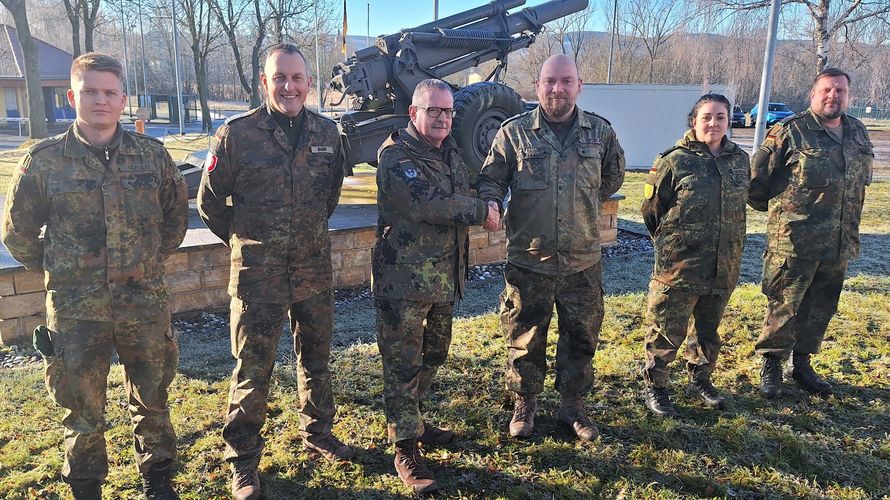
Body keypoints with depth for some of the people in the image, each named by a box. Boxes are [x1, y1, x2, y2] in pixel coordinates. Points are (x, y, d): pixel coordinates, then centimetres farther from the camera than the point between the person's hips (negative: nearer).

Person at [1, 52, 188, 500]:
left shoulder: (151, 154, -1)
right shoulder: (44, 160, -5)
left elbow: (177, 211, 13)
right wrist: (59, 271, 5)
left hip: (145, 302, 2)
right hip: (76, 311, -1)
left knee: (152, 399, 15)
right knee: (82, 410, 12)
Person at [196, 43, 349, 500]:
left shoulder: (327, 132, 1)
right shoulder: (236, 134, -10)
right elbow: (210, 201, 0)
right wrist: (245, 240, 5)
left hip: (314, 269, 4)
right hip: (257, 274, -4)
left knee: (316, 358, 18)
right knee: (252, 369, 4)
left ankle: (317, 432, 40)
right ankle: (242, 462, 22)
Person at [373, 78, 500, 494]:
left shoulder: (450, 150, 12)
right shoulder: (395, 155, -13)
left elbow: (465, 192, 27)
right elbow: (427, 204, -25)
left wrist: (487, 205, 6)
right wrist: (481, 212, -14)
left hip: (444, 278, 8)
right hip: (403, 279, -8)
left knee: (434, 354, 20)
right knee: (402, 364, -1)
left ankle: (412, 420, 40)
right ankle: (405, 448, 11)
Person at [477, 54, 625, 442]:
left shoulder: (600, 131, 4)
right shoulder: (514, 132, -3)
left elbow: (614, 176, 20)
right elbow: (491, 178, 1)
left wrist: (584, 204, 13)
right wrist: (490, 203, -19)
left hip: (583, 261, 2)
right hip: (528, 262, -2)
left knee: (581, 337, 13)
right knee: (525, 340, 10)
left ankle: (573, 406, 33)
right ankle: (525, 405, 30)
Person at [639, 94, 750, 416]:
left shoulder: (740, 159, 7)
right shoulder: (675, 161, -10)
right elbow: (651, 208, -4)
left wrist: (729, 244, 17)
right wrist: (669, 242, 4)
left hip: (724, 267, 5)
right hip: (678, 268, -5)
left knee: (708, 329, 19)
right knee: (667, 330, 2)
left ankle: (700, 380, 37)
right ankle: (654, 387, 18)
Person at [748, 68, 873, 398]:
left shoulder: (858, 133, 13)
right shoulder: (790, 131, -8)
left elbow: (860, 180, 24)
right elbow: (757, 176, -5)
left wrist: (849, 225, 20)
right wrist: (774, 208, 7)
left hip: (840, 244, 6)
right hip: (794, 240, -6)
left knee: (821, 307, 14)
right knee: (784, 305, 0)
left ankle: (801, 363, 28)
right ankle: (771, 365, 15)